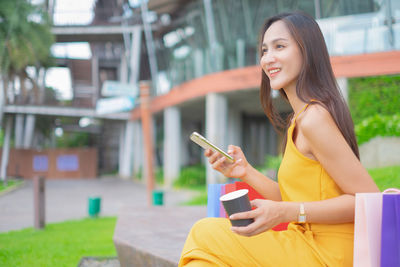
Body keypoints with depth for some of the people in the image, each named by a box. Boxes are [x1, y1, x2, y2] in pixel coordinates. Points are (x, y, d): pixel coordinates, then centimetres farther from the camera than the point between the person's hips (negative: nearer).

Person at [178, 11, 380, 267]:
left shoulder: (314, 118, -17)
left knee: (207, 236, -6)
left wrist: (286, 212, -25)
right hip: (307, 245, 9)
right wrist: (247, 172, 2)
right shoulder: (298, 121, 13)